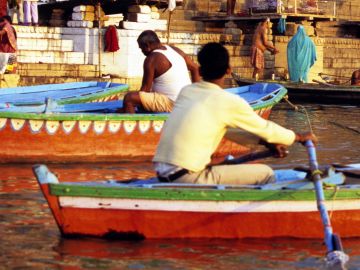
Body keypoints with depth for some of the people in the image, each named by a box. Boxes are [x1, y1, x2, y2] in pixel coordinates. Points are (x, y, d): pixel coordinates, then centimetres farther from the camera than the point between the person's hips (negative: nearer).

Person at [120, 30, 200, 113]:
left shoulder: (151, 59, -12)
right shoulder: (175, 50, 11)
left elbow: (145, 89, -11)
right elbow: (195, 68, 17)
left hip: (170, 104, -9)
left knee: (129, 98, -16)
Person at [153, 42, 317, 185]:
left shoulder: (186, 91, 15)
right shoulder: (230, 102, -6)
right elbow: (265, 128, 10)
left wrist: (272, 141, 33)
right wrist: (299, 137, 28)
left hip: (163, 174, 8)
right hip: (188, 179, -8)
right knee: (265, 174, 1)